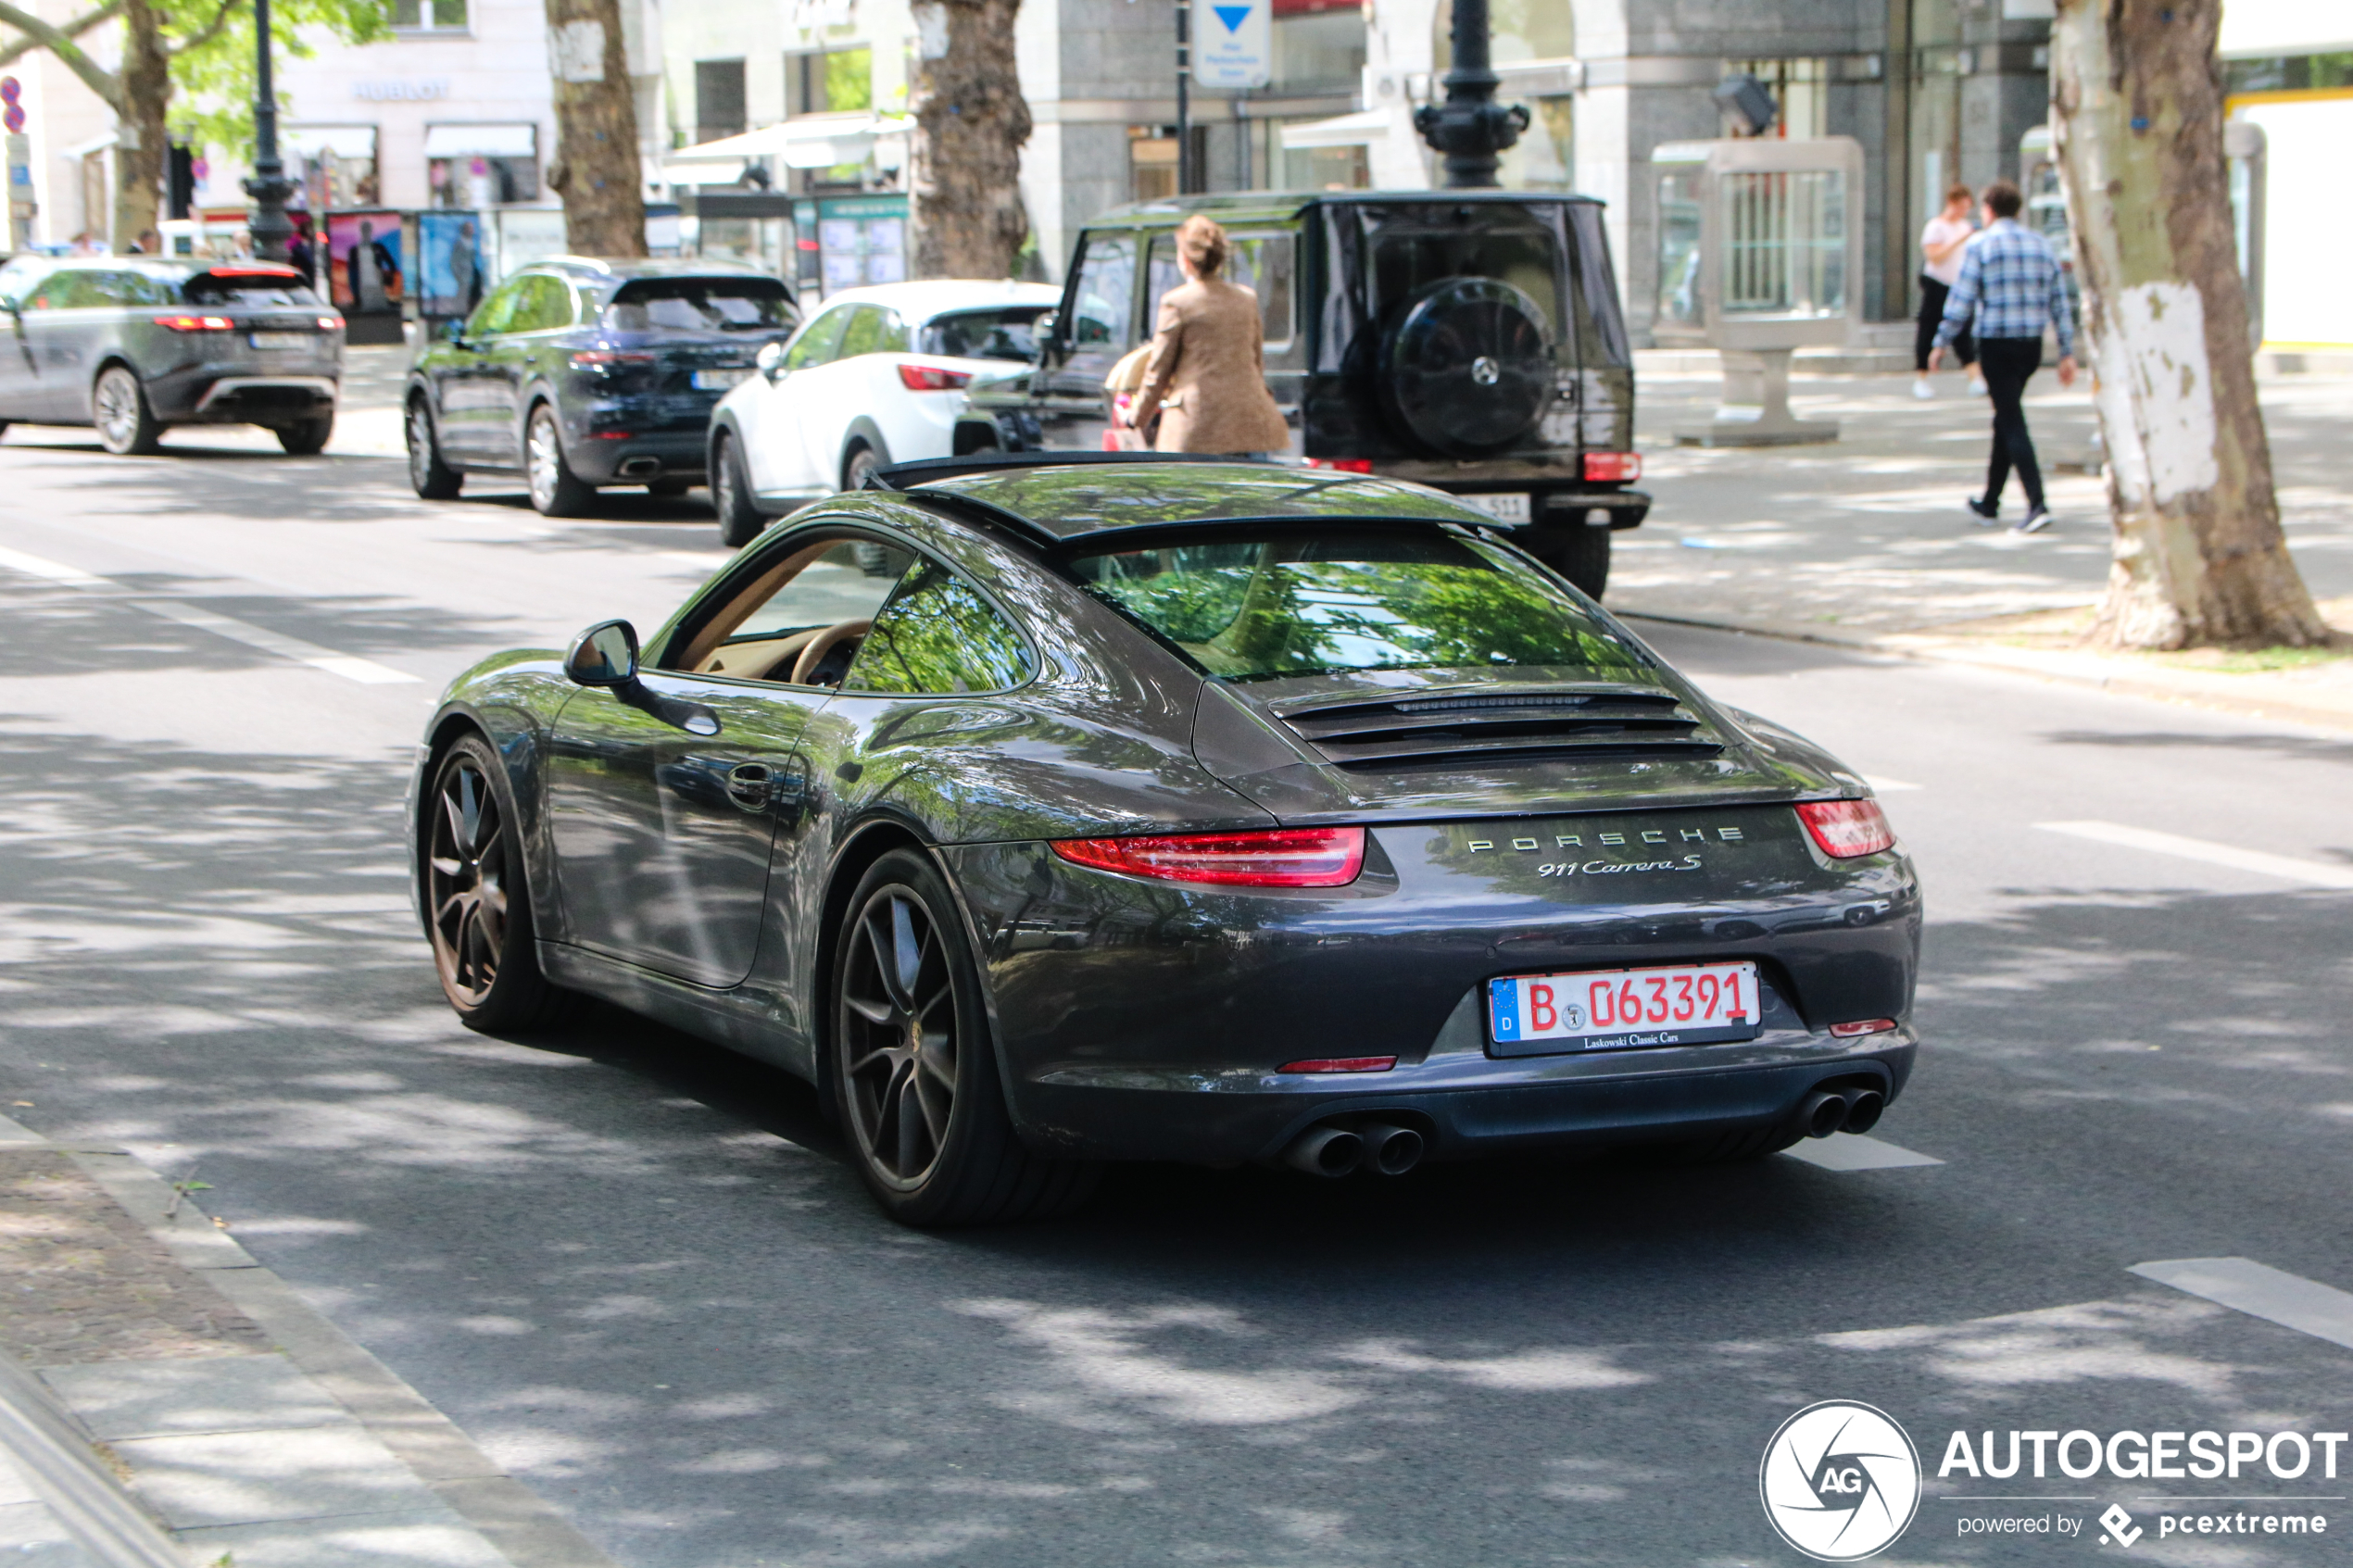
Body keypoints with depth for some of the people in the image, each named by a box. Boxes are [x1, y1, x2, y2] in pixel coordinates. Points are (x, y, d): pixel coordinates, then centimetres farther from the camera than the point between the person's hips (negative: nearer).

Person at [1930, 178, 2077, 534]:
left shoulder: (1980, 245, -6)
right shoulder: (2042, 245, 10)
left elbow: (1961, 299, -9)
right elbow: (2060, 303, 9)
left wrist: (1941, 344, -1)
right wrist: (2067, 354, 11)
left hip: (1996, 344, -5)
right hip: (2031, 344, 5)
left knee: (2013, 424, -6)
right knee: (2005, 420, 18)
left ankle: (2037, 505, -19)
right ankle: (1989, 503, 27)